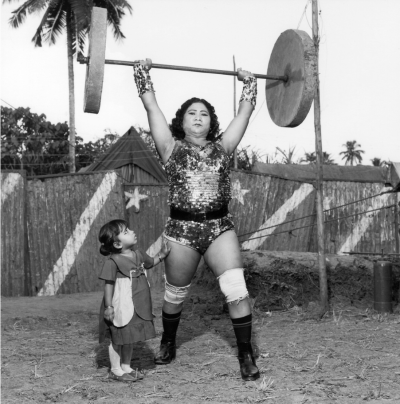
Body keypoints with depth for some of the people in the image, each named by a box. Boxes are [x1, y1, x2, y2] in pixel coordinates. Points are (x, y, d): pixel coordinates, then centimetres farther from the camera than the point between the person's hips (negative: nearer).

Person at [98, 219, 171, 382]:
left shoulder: (138, 254, 4)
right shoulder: (113, 262, -19)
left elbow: (150, 263, 25)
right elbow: (108, 284, -17)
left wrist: (161, 255, 11)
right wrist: (108, 306, -18)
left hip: (137, 306, 7)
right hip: (121, 308, -7)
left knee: (129, 338, 17)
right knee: (118, 339, 5)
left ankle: (126, 367, 31)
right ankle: (115, 370, 18)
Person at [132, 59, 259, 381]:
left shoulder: (222, 148, 10)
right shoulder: (171, 148, 5)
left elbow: (245, 113, 16)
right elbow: (152, 106, 4)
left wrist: (249, 84, 24)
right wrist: (143, 73, 8)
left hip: (220, 227, 1)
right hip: (181, 229, 0)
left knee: (237, 289, -14)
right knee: (175, 294, 14)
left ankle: (246, 355, -4)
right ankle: (168, 345, 39)